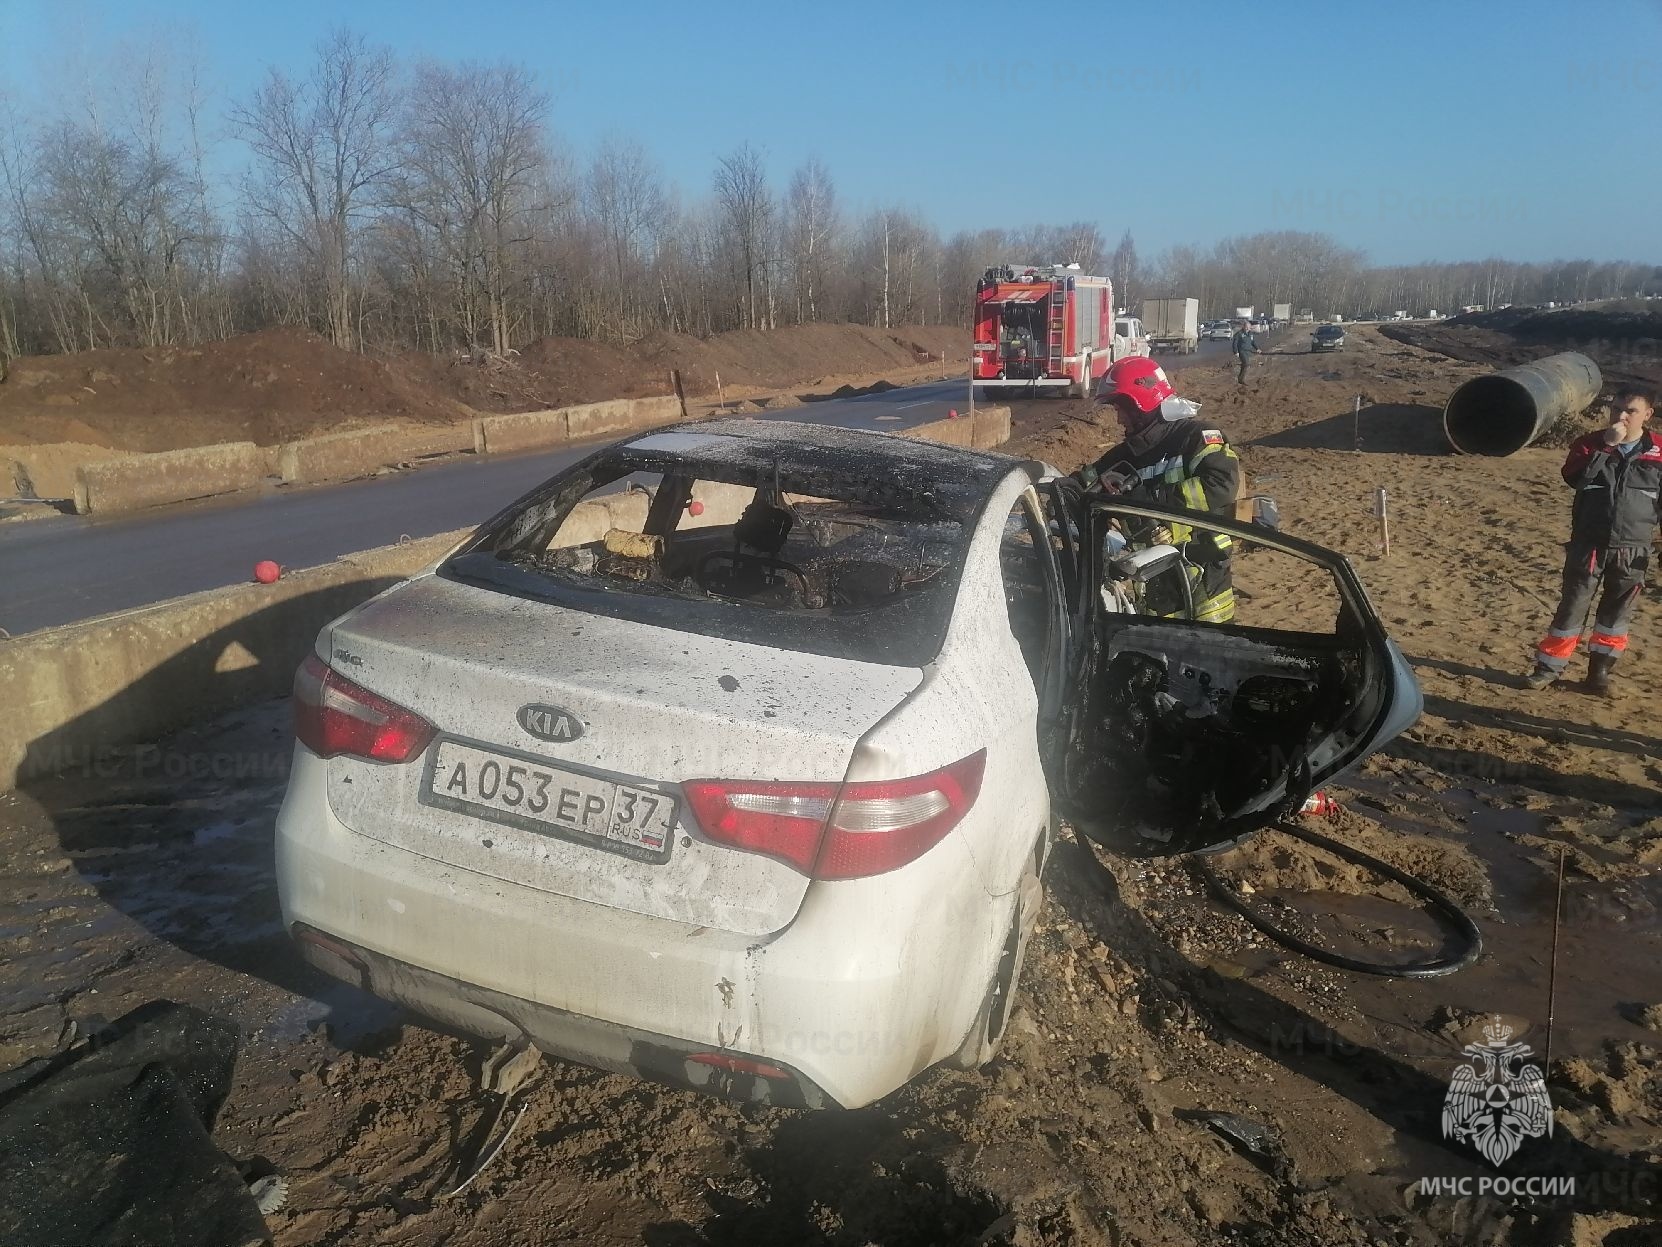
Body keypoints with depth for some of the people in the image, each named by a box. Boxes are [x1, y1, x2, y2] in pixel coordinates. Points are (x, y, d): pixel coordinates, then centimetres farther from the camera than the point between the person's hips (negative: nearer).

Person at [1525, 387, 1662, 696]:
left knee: (1616, 612, 10)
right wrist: (1605, 446, -24)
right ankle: (1549, 666, 11)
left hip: (1632, 551, 1)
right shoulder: (1591, 443, -1)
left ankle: (1600, 670, 22)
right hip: (1588, 545, -1)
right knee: (1572, 606, 3)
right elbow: (1573, 477, -19)